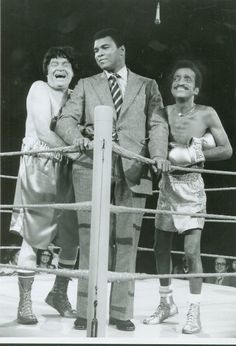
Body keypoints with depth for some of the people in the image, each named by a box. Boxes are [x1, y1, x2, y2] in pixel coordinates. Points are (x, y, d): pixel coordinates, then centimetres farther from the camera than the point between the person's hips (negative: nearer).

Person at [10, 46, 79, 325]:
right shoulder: (39, 89, -1)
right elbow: (43, 130, -12)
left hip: (66, 170, 6)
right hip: (39, 166, -6)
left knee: (72, 234, 7)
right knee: (34, 235, -5)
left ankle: (59, 293, 26)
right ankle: (24, 302, 4)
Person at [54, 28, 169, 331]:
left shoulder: (147, 87, 16)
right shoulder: (85, 86, 18)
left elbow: (157, 124, 6)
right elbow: (65, 120, 7)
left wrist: (158, 154, -14)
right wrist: (77, 135, -17)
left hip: (133, 171, 0)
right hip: (92, 169, 0)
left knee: (127, 241, -1)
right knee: (90, 240, -2)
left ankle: (121, 311, 6)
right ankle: (86, 311, 4)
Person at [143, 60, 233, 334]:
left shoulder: (207, 114, -8)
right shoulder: (164, 113, 0)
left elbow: (226, 149, -7)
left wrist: (194, 154, -15)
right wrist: (167, 153, -16)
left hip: (191, 187, -4)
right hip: (167, 184, 4)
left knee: (191, 250, -10)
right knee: (161, 248, 10)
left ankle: (194, 311, 3)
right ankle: (166, 302, 29)